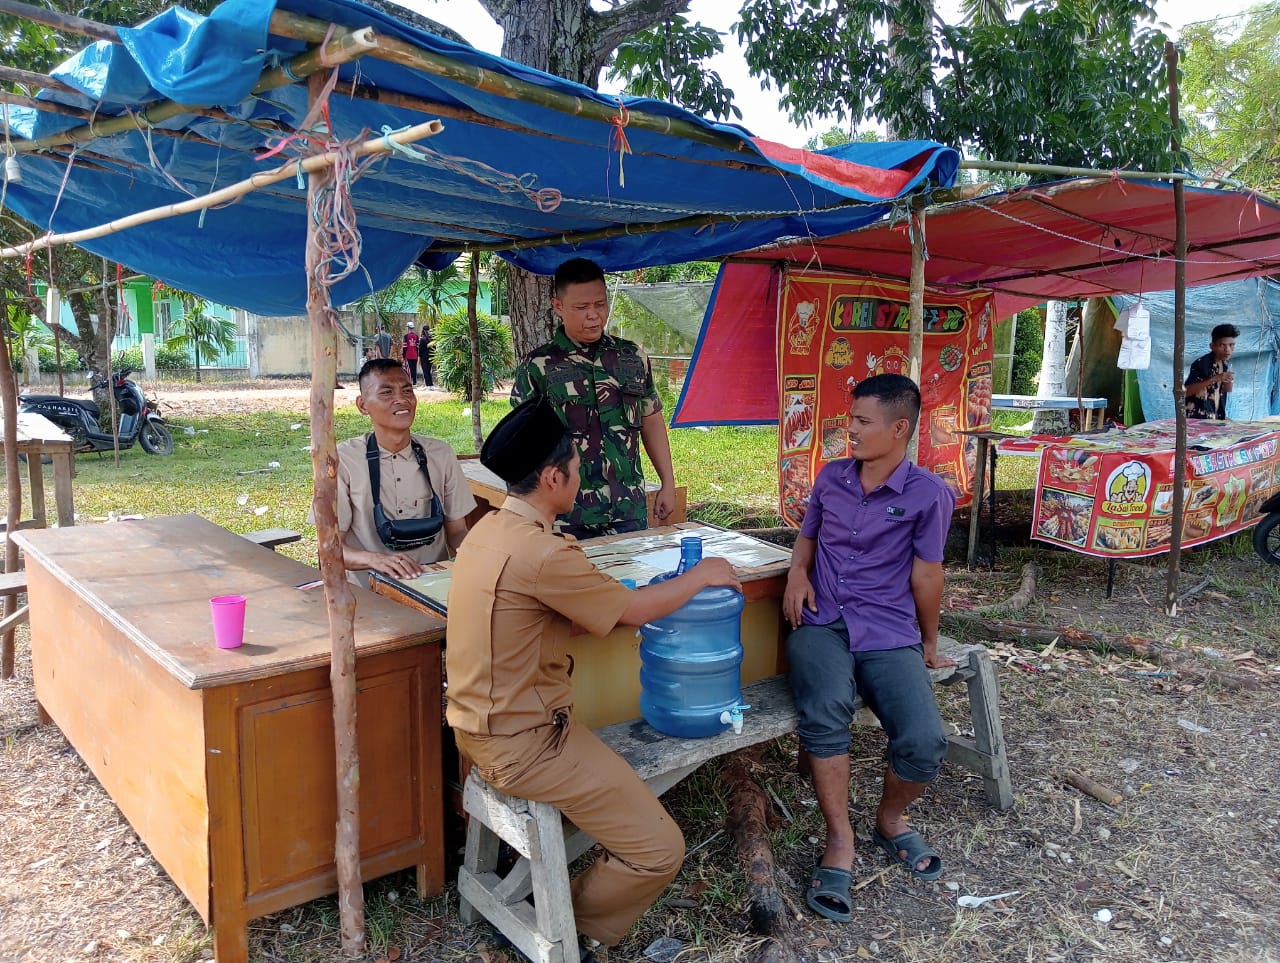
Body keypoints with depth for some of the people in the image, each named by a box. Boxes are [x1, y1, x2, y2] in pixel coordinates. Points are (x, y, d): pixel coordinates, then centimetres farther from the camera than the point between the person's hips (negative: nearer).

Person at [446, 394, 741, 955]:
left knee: (623, 778, 26)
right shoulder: (541, 553, -27)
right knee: (659, 849, -3)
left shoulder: (491, 529, 3)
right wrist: (703, 575, 3)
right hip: (522, 742, -10)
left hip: (486, 724, 10)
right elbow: (633, 609, -13)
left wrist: (666, 594, 7)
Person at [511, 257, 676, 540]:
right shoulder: (538, 366, -2)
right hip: (568, 517, -3)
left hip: (630, 511, 3)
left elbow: (652, 422, 15)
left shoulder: (632, 357, 8)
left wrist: (668, 483, 14)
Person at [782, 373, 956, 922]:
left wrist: (929, 645, 10)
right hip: (822, 625, 2)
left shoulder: (927, 495, -2)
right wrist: (798, 570, 3)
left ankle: (890, 820, 13)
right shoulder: (831, 477, 11)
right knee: (826, 708, -31)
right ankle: (840, 841, -12)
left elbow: (925, 575, 3)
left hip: (890, 634, -2)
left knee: (924, 743, -22)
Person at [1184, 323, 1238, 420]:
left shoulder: (1226, 363, 5)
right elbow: (1185, 391, -26)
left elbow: (1227, 389, 16)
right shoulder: (1201, 364, -18)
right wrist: (1214, 379, -29)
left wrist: (1229, 380, -7)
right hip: (1196, 419, -7)